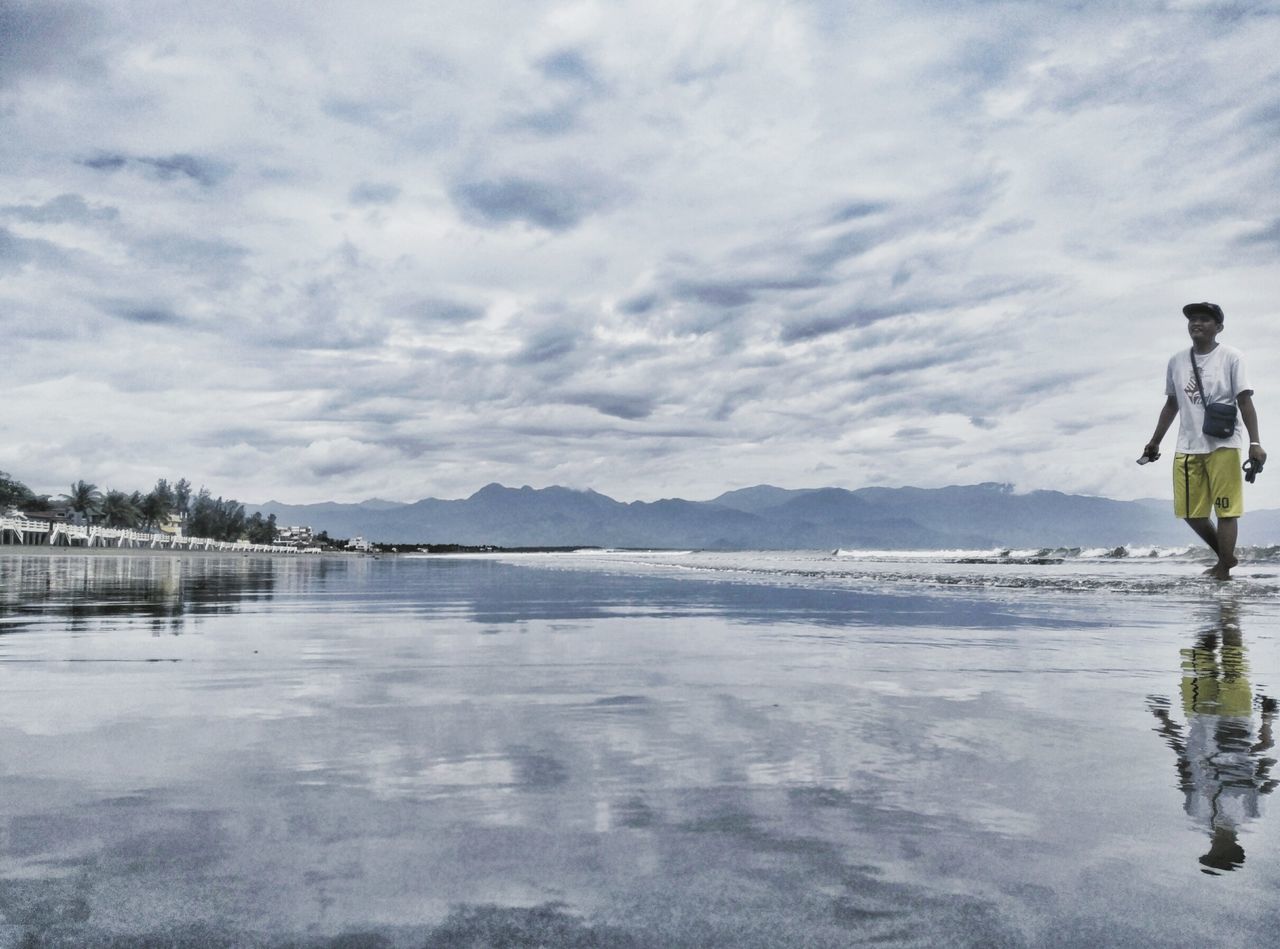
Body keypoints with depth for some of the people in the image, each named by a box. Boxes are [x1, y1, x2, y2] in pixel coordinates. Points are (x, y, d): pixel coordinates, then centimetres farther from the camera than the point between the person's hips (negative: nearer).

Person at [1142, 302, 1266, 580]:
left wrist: (1255, 443, -14)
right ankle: (1225, 556, 27)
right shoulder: (1176, 361, 10)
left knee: (1226, 511, -2)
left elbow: (1245, 402, -6)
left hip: (1224, 446, -5)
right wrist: (1154, 442, 19)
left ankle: (1223, 570, 5)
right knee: (1190, 513, 7)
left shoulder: (1231, 357, -2)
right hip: (1187, 448, 5)